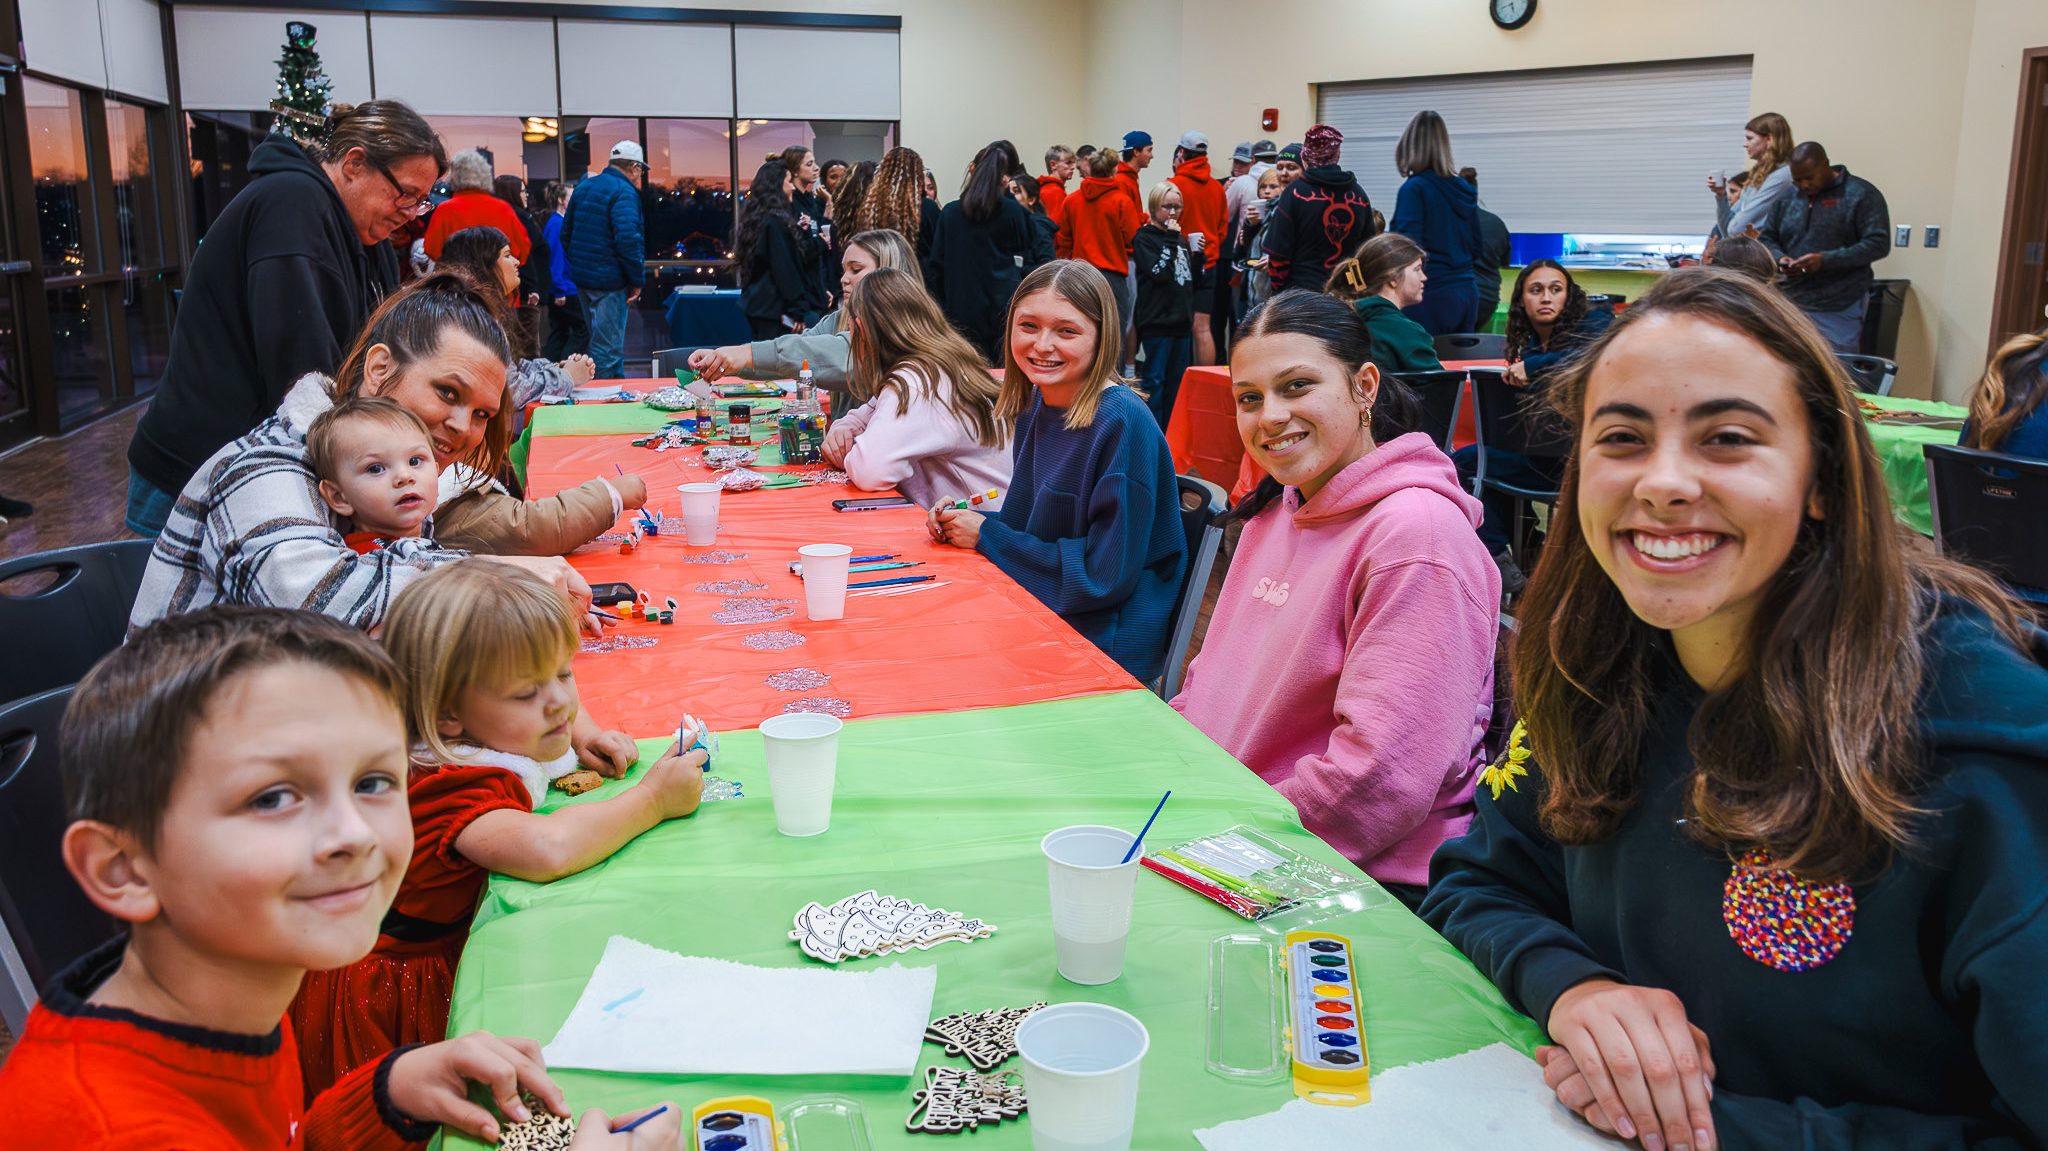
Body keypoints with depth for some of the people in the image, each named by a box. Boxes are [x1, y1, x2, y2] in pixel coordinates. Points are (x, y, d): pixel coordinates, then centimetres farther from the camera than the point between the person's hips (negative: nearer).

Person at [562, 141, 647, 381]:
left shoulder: (583, 187, 14)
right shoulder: (624, 192, -14)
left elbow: (566, 234, 20)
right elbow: (628, 239, -24)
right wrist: (637, 280, -17)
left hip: (581, 279, 9)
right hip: (610, 281, -9)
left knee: (601, 340, 20)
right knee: (608, 348, -4)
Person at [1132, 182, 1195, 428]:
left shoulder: (1180, 238, 16)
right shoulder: (1144, 238, -5)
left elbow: (1191, 278, 20)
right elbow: (1159, 273, -17)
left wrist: (1197, 255, 3)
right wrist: (1170, 239, -15)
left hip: (1180, 319, 7)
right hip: (1157, 320, -7)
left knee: (1177, 379, 10)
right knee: (1155, 379, -4)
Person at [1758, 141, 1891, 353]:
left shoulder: (1861, 194, -4)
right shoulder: (1786, 195, 10)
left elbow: (1878, 243, -10)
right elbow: (1767, 239, 16)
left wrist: (1826, 260, -21)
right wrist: (1780, 258, -7)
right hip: (1791, 305, 4)